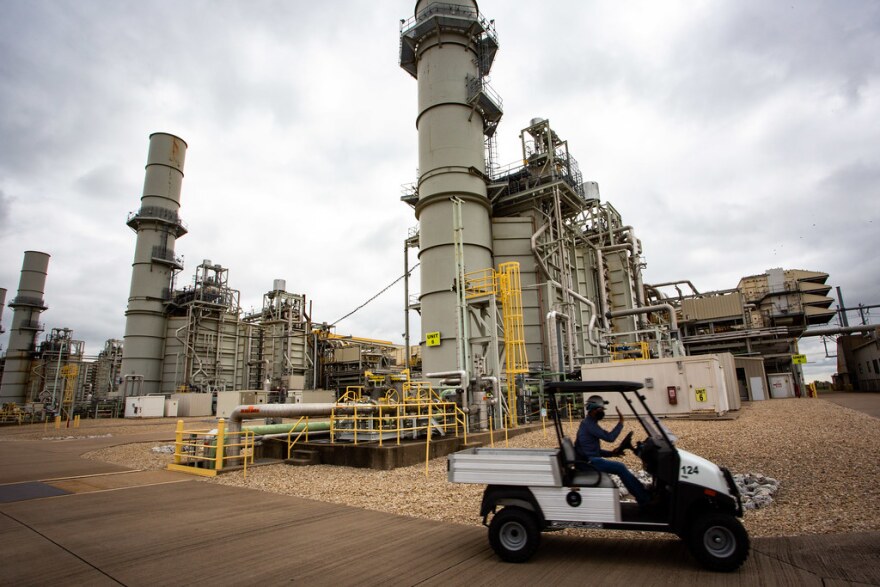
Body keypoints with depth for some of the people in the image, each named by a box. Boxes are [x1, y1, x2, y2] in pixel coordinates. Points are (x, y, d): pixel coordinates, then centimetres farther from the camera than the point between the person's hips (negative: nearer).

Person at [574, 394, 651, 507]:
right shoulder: (589, 424, -15)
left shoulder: (589, 423, 18)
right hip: (590, 461, -10)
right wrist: (621, 422, -12)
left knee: (621, 467, 9)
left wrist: (611, 453, 9)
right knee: (621, 468, -10)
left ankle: (644, 497, 11)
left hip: (591, 459, 10)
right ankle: (645, 500, 0)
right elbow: (609, 437, -19)